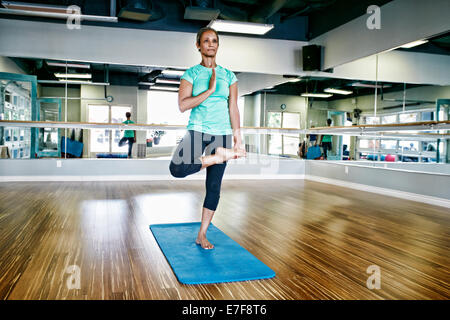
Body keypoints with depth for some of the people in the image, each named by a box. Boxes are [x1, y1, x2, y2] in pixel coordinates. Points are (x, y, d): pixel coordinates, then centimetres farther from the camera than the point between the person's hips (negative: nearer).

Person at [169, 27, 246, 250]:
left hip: (222, 132, 2)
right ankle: (221, 155, -9)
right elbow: (183, 105, -9)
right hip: (197, 130, -2)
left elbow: (233, 108, 9)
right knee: (177, 169, -29)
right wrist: (210, 90, -13)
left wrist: (238, 138, 4)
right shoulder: (191, 74, 4)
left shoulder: (228, 76, 11)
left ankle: (202, 235, 15)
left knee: (214, 186, 2)